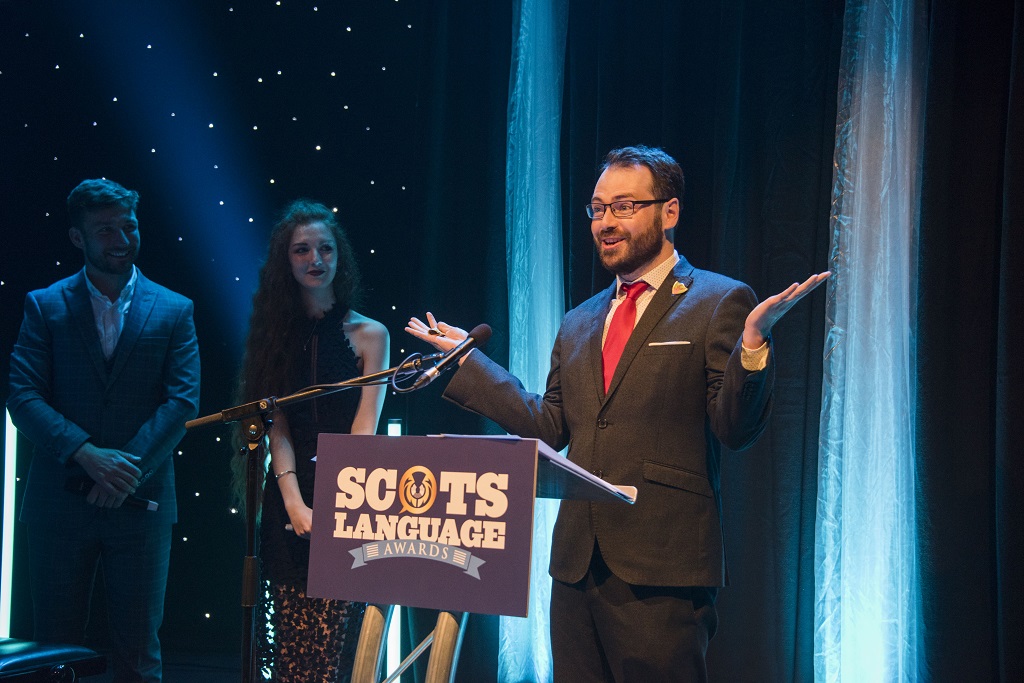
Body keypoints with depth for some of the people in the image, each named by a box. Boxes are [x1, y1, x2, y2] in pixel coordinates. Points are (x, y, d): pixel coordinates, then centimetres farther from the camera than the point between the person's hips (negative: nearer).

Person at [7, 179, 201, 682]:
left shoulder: (173, 311, 7)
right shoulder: (45, 306, 6)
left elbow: (183, 400, -2)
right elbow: (22, 395, -4)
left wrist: (128, 469, -14)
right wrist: (87, 455, -18)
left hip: (140, 502, 0)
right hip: (59, 503, 0)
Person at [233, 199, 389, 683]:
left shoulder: (368, 334, 4)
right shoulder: (276, 333, 10)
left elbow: (363, 430, -4)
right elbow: (277, 425, 1)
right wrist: (295, 504, -13)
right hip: (288, 499, 2)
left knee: (340, 638, -6)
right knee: (290, 637, 1)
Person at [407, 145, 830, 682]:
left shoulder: (718, 302, -1)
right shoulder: (579, 323, 18)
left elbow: (736, 430, -8)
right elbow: (550, 428, 13)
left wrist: (752, 342, -25)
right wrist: (466, 360, 17)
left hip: (663, 568, -6)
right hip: (579, 560, 6)